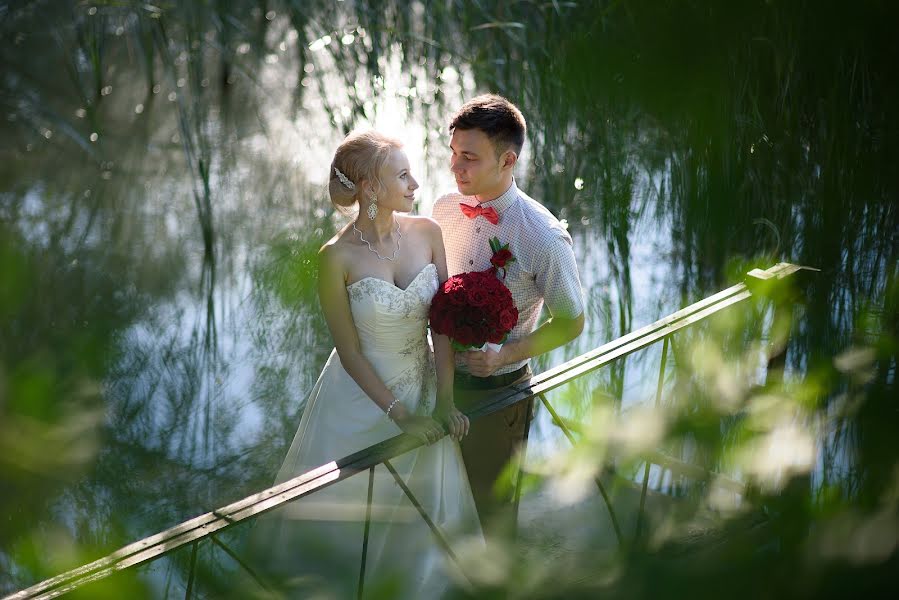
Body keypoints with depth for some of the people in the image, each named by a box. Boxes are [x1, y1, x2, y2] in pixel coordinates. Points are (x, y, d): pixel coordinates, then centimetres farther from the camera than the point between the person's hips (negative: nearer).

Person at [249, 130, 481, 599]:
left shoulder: (427, 232, -11)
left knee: (420, 506, 19)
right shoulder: (337, 256, -22)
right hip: (363, 396, -3)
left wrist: (444, 400, -13)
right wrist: (399, 415, -17)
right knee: (344, 505, 17)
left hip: (422, 389, 4)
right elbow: (350, 352, -16)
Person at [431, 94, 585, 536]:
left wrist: (506, 354, -23)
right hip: (444, 378, 4)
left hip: (498, 390, -4)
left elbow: (571, 322, -12)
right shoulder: (445, 209, -7)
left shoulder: (544, 238, -23)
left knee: (491, 502, 17)